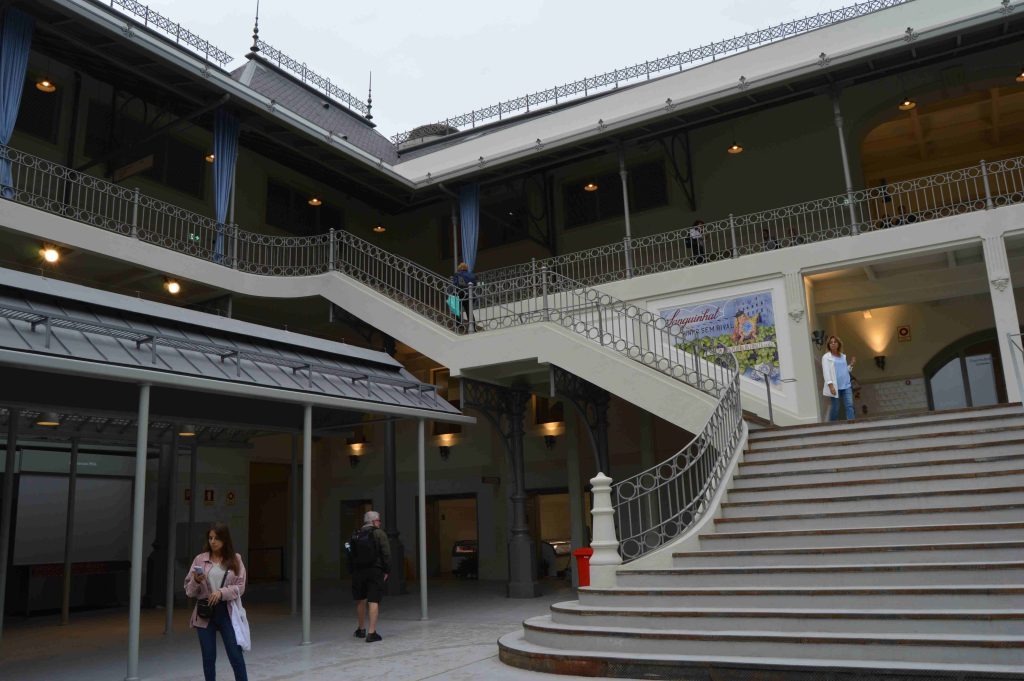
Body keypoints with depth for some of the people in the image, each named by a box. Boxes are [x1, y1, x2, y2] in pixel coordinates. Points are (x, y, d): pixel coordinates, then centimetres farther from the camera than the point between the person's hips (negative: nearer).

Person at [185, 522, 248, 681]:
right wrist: (196, 581, -17)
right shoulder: (200, 559, 3)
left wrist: (221, 592, -17)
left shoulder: (235, 559, 2)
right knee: (208, 657, 7)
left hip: (227, 612, -1)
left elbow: (240, 587, -2)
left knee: (236, 655, -1)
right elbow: (188, 590, 4)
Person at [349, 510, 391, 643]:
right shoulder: (379, 533, -6)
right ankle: (371, 632, -7)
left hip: (358, 572, 4)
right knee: (373, 601, -3)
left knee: (360, 600, 18)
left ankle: (361, 629, 31)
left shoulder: (355, 535, 7)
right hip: (375, 571, -4)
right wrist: (386, 570, -3)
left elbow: (350, 555, 8)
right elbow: (386, 553, -11)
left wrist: (353, 571, 13)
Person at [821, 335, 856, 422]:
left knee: (850, 405, -6)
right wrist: (831, 385, -18)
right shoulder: (826, 357, 0)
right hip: (835, 386, -5)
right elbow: (826, 372, -8)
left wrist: (851, 365, 5)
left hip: (846, 385, 5)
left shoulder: (843, 356, 16)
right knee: (835, 408, 0)